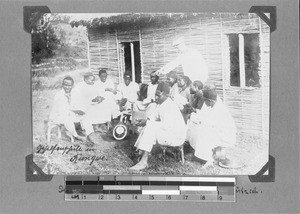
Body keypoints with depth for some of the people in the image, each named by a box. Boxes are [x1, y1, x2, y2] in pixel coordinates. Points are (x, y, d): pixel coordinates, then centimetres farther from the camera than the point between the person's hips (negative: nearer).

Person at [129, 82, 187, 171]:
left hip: (176, 137, -11)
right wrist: (145, 120, -6)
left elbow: (166, 126, -29)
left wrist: (147, 122, -21)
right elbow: (154, 116, 17)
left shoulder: (170, 106, -22)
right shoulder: (161, 103, 10)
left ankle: (143, 162, -27)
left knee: (151, 127, -24)